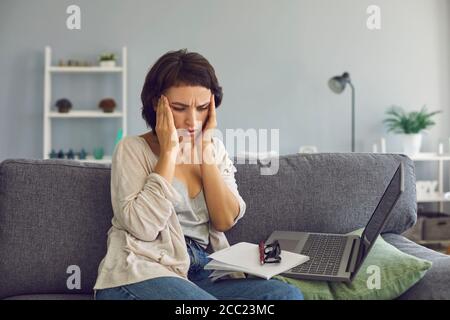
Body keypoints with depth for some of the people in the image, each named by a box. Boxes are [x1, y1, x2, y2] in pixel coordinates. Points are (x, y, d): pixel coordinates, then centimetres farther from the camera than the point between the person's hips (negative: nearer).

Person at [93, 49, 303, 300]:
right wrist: (169, 151, -14)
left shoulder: (215, 149, 10)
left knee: (288, 294, -19)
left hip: (204, 272, 5)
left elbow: (225, 221, -3)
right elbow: (142, 227, -17)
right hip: (141, 275, -5)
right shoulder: (132, 148, -3)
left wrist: (205, 149, -7)